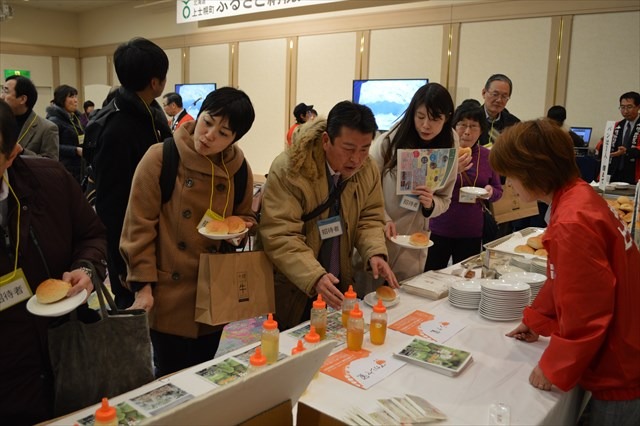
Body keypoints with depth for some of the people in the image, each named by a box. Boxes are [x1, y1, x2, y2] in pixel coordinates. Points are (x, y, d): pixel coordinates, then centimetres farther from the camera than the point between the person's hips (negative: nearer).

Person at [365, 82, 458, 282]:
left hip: (412, 245, 3)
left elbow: (445, 200, 7)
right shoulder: (389, 141, -12)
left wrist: (430, 204, -14)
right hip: (374, 237, -2)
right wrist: (383, 220, -21)